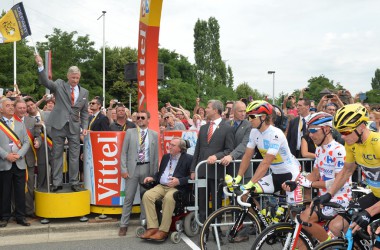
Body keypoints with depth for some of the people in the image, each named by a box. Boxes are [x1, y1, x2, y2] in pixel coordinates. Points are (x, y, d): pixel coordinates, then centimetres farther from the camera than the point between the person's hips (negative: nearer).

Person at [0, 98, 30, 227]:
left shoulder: (20, 124, 14)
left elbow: (26, 142, 8)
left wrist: (19, 154, -7)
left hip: (19, 163, 3)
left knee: (20, 191, 4)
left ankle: (20, 216, 13)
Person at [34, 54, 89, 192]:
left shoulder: (84, 92, 9)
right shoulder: (59, 85, 3)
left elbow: (84, 112, 12)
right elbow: (45, 82, -13)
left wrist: (85, 126, 1)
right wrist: (40, 65, -27)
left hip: (74, 127, 2)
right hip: (59, 125, -1)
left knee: (74, 156, 4)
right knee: (57, 155, 5)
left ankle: (74, 183, 12)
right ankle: (56, 183, 13)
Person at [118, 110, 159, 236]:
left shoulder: (154, 134, 7)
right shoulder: (130, 132, 5)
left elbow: (156, 155, 6)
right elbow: (124, 152, 3)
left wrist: (155, 172, 2)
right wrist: (124, 169, -5)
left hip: (147, 168, 1)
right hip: (133, 168, -1)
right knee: (129, 197, 1)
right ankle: (124, 225, 10)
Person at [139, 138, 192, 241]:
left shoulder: (188, 159, 0)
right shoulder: (165, 157, 20)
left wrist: (179, 181, -21)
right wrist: (152, 178, 7)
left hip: (177, 188, -6)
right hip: (161, 186, 6)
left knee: (168, 198, -38)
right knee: (147, 195, -22)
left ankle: (163, 230, -26)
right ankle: (153, 227, -20)